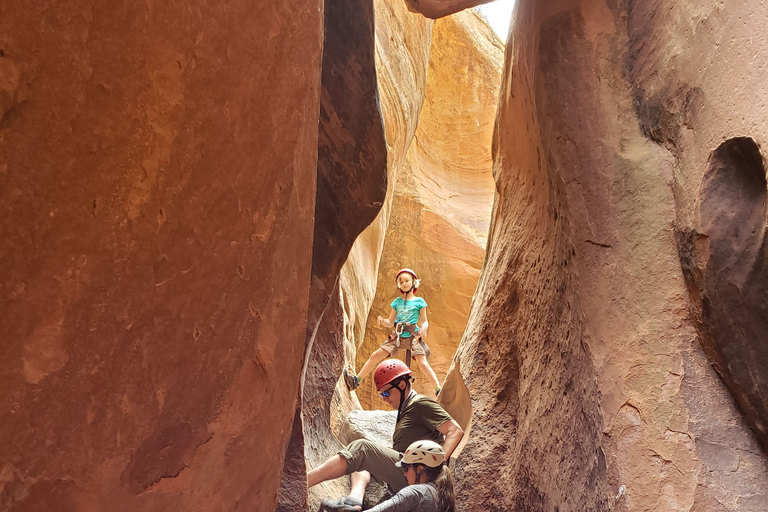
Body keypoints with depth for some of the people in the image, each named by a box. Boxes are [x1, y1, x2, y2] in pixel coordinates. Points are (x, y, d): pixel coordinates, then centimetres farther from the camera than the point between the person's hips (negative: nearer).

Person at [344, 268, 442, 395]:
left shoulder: (419, 301, 5)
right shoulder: (397, 301, 14)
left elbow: (425, 322, 5)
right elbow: (390, 323, 17)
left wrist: (424, 328, -19)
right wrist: (382, 320, -5)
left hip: (413, 336, -4)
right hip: (398, 336, 4)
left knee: (423, 364, -18)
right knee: (375, 356, -2)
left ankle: (438, 390, -12)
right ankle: (357, 380, 6)